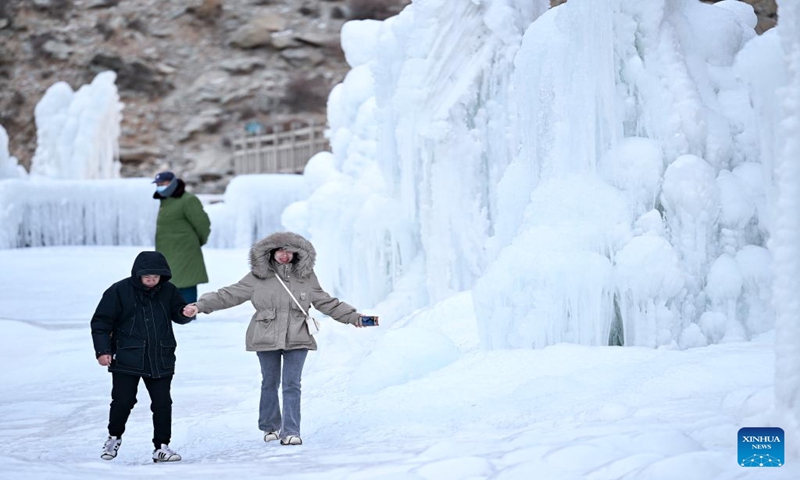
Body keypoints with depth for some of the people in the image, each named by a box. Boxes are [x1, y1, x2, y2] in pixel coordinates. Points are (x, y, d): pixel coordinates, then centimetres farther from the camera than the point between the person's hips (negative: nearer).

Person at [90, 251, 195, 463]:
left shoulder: (168, 291, 2)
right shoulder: (119, 291, -7)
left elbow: (178, 315, 13)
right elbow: (101, 322, -4)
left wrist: (185, 313, -12)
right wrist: (102, 350, -11)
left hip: (161, 361, 3)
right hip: (127, 360, -2)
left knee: (162, 403, 1)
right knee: (122, 401, 1)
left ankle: (161, 446, 12)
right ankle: (114, 437, 27)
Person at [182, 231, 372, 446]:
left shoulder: (306, 276, 5)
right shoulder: (258, 276, -1)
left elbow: (326, 303, 14)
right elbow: (229, 295, -1)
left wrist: (353, 317, 13)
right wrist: (200, 305, -9)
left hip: (297, 339, 0)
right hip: (266, 338, 0)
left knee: (292, 385, -5)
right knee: (270, 383, 11)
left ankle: (290, 431, -4)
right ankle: (270, 426, 28)